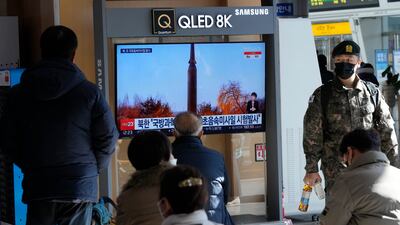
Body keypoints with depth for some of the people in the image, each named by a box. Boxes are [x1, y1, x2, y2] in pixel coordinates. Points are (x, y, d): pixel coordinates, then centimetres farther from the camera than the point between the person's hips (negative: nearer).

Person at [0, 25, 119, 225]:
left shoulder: (19, 93, 2)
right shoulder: (89, 92, -4)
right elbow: (108, 136, -3)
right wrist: (94, 168, 13)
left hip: (37, 185, 2)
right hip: (80, 185, -1)